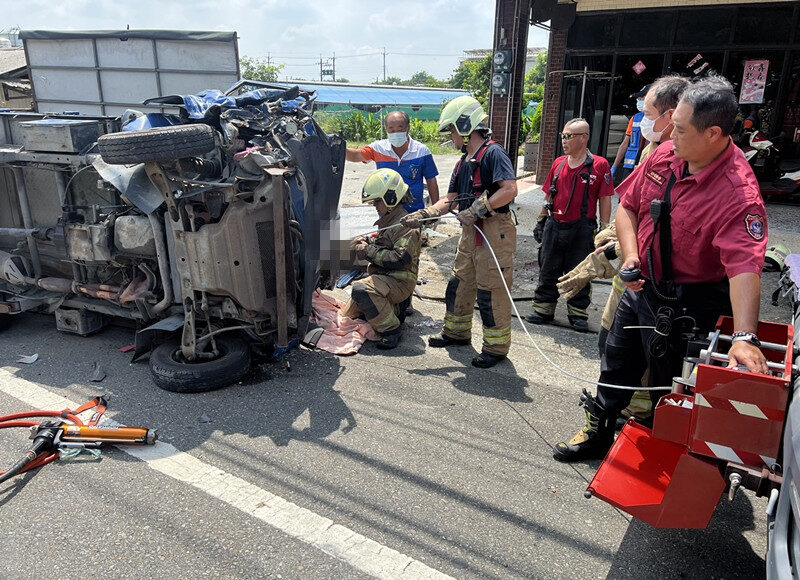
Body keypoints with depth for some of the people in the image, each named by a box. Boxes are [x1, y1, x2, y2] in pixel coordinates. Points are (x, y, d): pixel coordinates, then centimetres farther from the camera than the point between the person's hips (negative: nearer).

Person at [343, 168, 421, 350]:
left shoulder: (406, 225, -18)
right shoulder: (386, 221, 13)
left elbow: (400, 259, -28)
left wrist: (369, 251, -21)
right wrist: (365, 242, 4)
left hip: (400, 281, -10)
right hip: (381, 278, 10)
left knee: (360, 290, -36)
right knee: (349, 315, 12)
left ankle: (391, 328, -21)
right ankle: (394, 309, 18)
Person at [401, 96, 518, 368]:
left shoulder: (493, 153, -11)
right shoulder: (464, 162, 18)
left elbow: (510, 190, -23)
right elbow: (450, 200, 20)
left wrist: (477, 209, -23)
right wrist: (422, 215, 8)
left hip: (495, 231, -10)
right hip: (471, 232, 10)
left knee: (491, 291, -3)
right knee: (460, 283, 17)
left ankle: (496, 346, 10)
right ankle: (457, 332, 34)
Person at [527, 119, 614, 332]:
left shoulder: (599, 165, -5)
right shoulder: (559, 163, 9)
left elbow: (605, 199, -4)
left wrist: (604, 229, -6)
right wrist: (541, 221, 15)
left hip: (582, 229, -4)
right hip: (555, 226, 4)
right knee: (548, 270, 11)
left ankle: (578, 313, 20)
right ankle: (543, 309, 23)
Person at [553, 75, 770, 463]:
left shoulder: (738, 192, -26)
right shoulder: (665, 155, -5)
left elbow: (745, 266, -36)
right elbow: (628, 205, 6)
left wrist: (744, 337, -47)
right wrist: (630, 255, -9)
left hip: (686, 303, -7)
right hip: (642, 285, 7)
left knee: (666, 382, 9)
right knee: (617, 362, 21)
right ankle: (597, 434, 44)